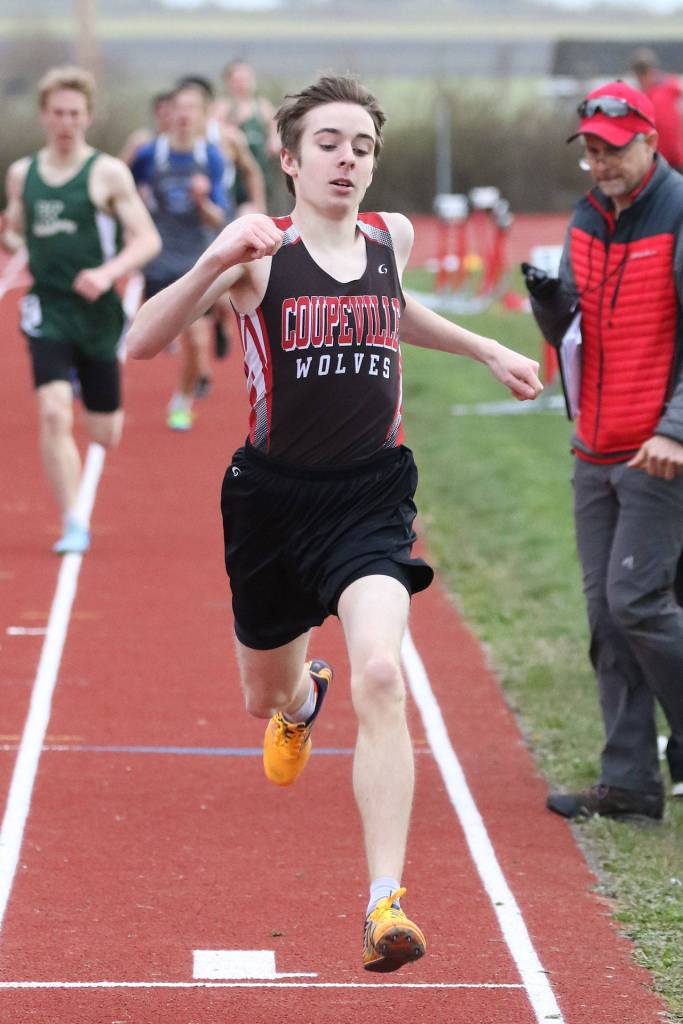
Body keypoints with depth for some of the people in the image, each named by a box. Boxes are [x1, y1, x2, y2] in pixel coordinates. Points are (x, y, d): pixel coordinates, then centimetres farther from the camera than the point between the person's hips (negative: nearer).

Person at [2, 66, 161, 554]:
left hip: (96, 312, -1)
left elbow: (148, 239, -7)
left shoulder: (107, 173, -4)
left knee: (105, 435, 9)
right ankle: (74, 525, -14)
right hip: (47, 311, 1)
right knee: (54, 414, -19)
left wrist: (108, 272, -24)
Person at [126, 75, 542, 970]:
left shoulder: (394, 238, 3)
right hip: (274, 495, 0)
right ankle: (303, 700, 62)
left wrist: (485, 349, 26)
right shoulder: (260, 255, -11)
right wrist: (212, 265, -36)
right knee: (265, 696, 20)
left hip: (371, 495, 1)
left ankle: (387, 904, -23)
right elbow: (144, 343, -22)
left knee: (380, 675, -24)